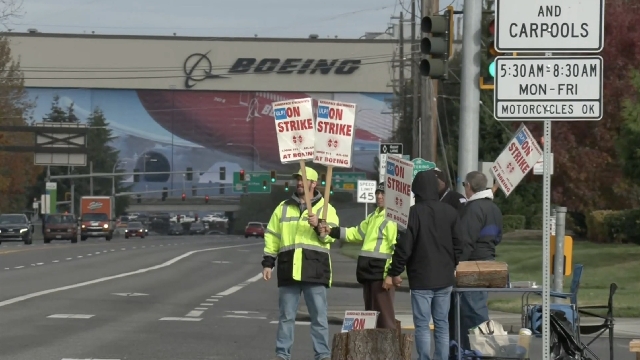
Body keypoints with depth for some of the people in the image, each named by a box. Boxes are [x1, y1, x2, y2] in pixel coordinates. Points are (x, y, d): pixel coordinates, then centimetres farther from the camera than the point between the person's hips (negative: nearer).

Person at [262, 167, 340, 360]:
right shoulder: (283, 208, 15)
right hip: (289, 270, 3)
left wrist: (319, 225, -25)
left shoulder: (325, 208, 7)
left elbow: (331, 235, -6)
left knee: (319, 315, -1)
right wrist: (268, 263, 8)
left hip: (315, 270, -3)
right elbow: (272, 236, 15)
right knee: (286, 315, 6)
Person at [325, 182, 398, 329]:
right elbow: (356, 233, 27)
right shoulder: (373, 217, 21)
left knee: (384, 316, -11)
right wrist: (331, 231, 14)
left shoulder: (393, 218, -11)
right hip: (368, 272, 10)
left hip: (382, 273, -10)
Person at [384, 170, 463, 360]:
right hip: (445, 279, 5)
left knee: (422, 325, -2)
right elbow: (457, 244, 10)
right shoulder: (450, 212, 3)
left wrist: (394, 273, -2)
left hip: (421, 279, -5)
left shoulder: (414, 213, -12)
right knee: (442, 324, 10)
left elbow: (404, 246, -13)